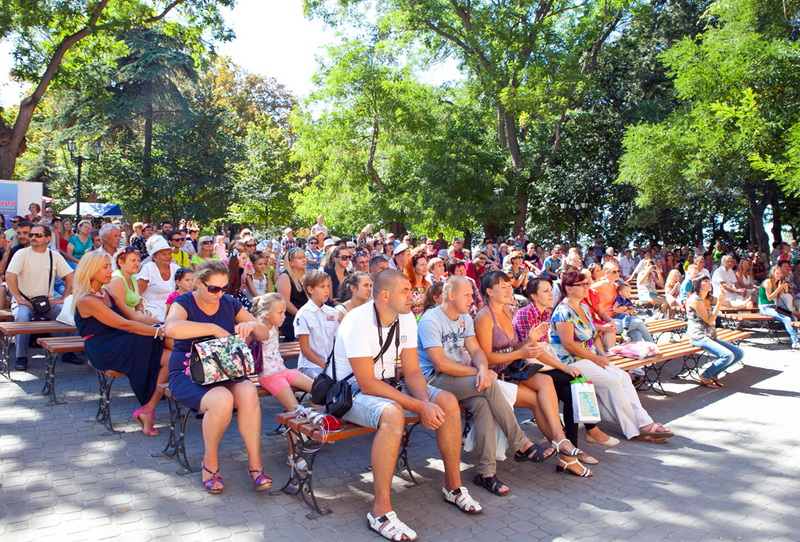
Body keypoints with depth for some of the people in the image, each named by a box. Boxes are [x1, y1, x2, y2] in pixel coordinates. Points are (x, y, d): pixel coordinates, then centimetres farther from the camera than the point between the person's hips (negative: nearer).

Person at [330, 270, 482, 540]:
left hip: (388, 386, 7)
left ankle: (453, 485, 6)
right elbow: (367, 384, -28)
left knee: (447, 401, -9)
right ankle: (381, 511, -28)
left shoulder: (406, 318, -3)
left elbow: (412, 371, -1)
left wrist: (426, 402, -23)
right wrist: (420, 407, -30)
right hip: (351, 391, -7)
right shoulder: (358, 321, -25)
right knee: (393, 413, -38)